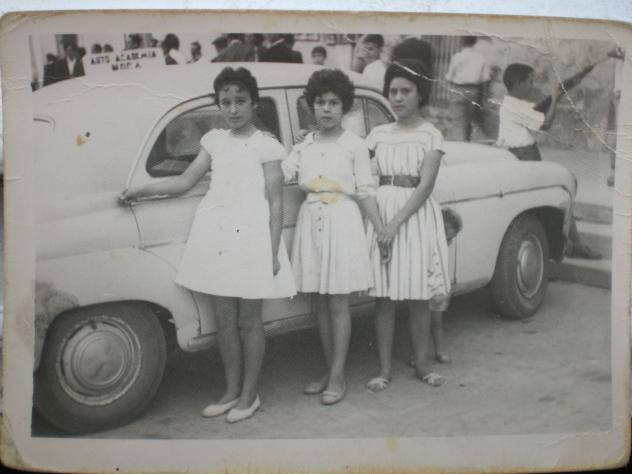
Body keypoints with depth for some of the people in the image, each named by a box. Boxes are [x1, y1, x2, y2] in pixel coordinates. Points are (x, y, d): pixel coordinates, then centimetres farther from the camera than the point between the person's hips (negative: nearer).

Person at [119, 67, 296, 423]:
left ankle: (250, 395, 18)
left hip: (251, 234, -5)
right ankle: (232, 391, 25)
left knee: (249, 320, 5)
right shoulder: (214, 141, 11)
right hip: (216, 232, 5)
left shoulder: (266, 146, -3)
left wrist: (274, 252, -10)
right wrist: (143, 190, 4)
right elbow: (185, 182, 14)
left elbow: (276, 202, -5)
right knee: (224, 319, 11)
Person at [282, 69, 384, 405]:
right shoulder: (303, 147, 9)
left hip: (342, 223, -4)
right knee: (319, 302, 10)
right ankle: (330, 371, 22)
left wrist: (382, 230, -7)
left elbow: (365, 192, -3)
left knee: (338, 303, 0)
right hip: (310, 223, 4)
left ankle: (337, 378, 8)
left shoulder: (354, 145, -1)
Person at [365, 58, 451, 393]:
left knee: (418, 297, 5)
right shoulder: (378, 134, 10)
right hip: (381, 211, 2)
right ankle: (384, 369, 11)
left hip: (416, 214, -2)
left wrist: (396, 223, -17)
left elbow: (426, 185, -9)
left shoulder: (430, 135, 0)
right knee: (384, 296, 3)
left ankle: (421, 365, 19)